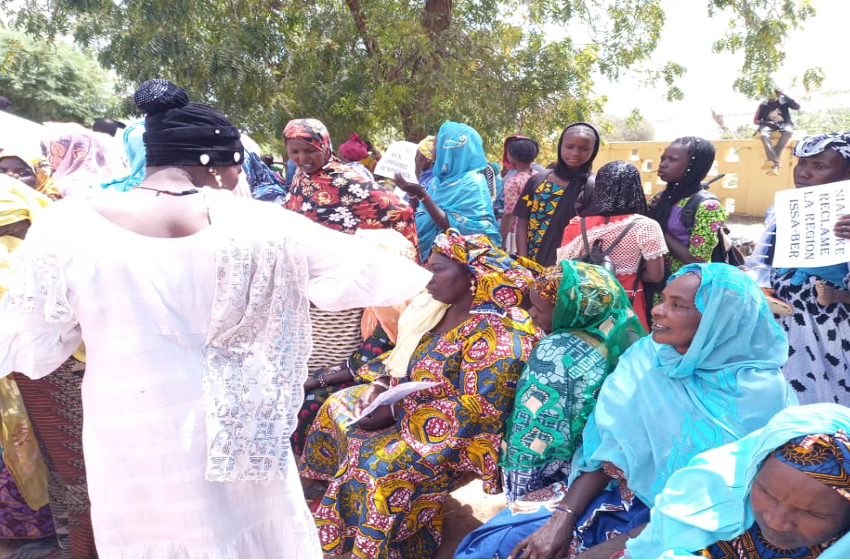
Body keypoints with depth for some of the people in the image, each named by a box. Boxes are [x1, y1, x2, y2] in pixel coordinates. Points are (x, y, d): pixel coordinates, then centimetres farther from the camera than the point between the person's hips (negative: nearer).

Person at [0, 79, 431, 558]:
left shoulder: (66, 227, -10)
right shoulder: (255, 223, -13)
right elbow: (350, 263, -2)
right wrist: (432, 282, 13)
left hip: (126, 440, 1)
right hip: (231, 428, -1)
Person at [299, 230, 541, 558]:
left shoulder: (493, 334, -27)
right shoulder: (441, 306, 0)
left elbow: (474, 411, -28)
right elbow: (407, 355, 13)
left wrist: (394, 414, -25)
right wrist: (380, 385, -6)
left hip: (456, 436, -10)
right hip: (409, 402, 10)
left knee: (378, 465, -27)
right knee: (338, 407, 12)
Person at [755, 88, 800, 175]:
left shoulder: (784, 101, 7)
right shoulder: (763, 105, 7)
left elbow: (797, 107, -6)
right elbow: (755, 120, 8)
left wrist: (785, 96, -11)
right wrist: (766, 122, -12)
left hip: (783, 125, 0)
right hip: (769, 125, 0)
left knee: (788, 131, -37)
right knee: (764, 134, -37)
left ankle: (771, 159, -44)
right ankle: (775, 163, -50)